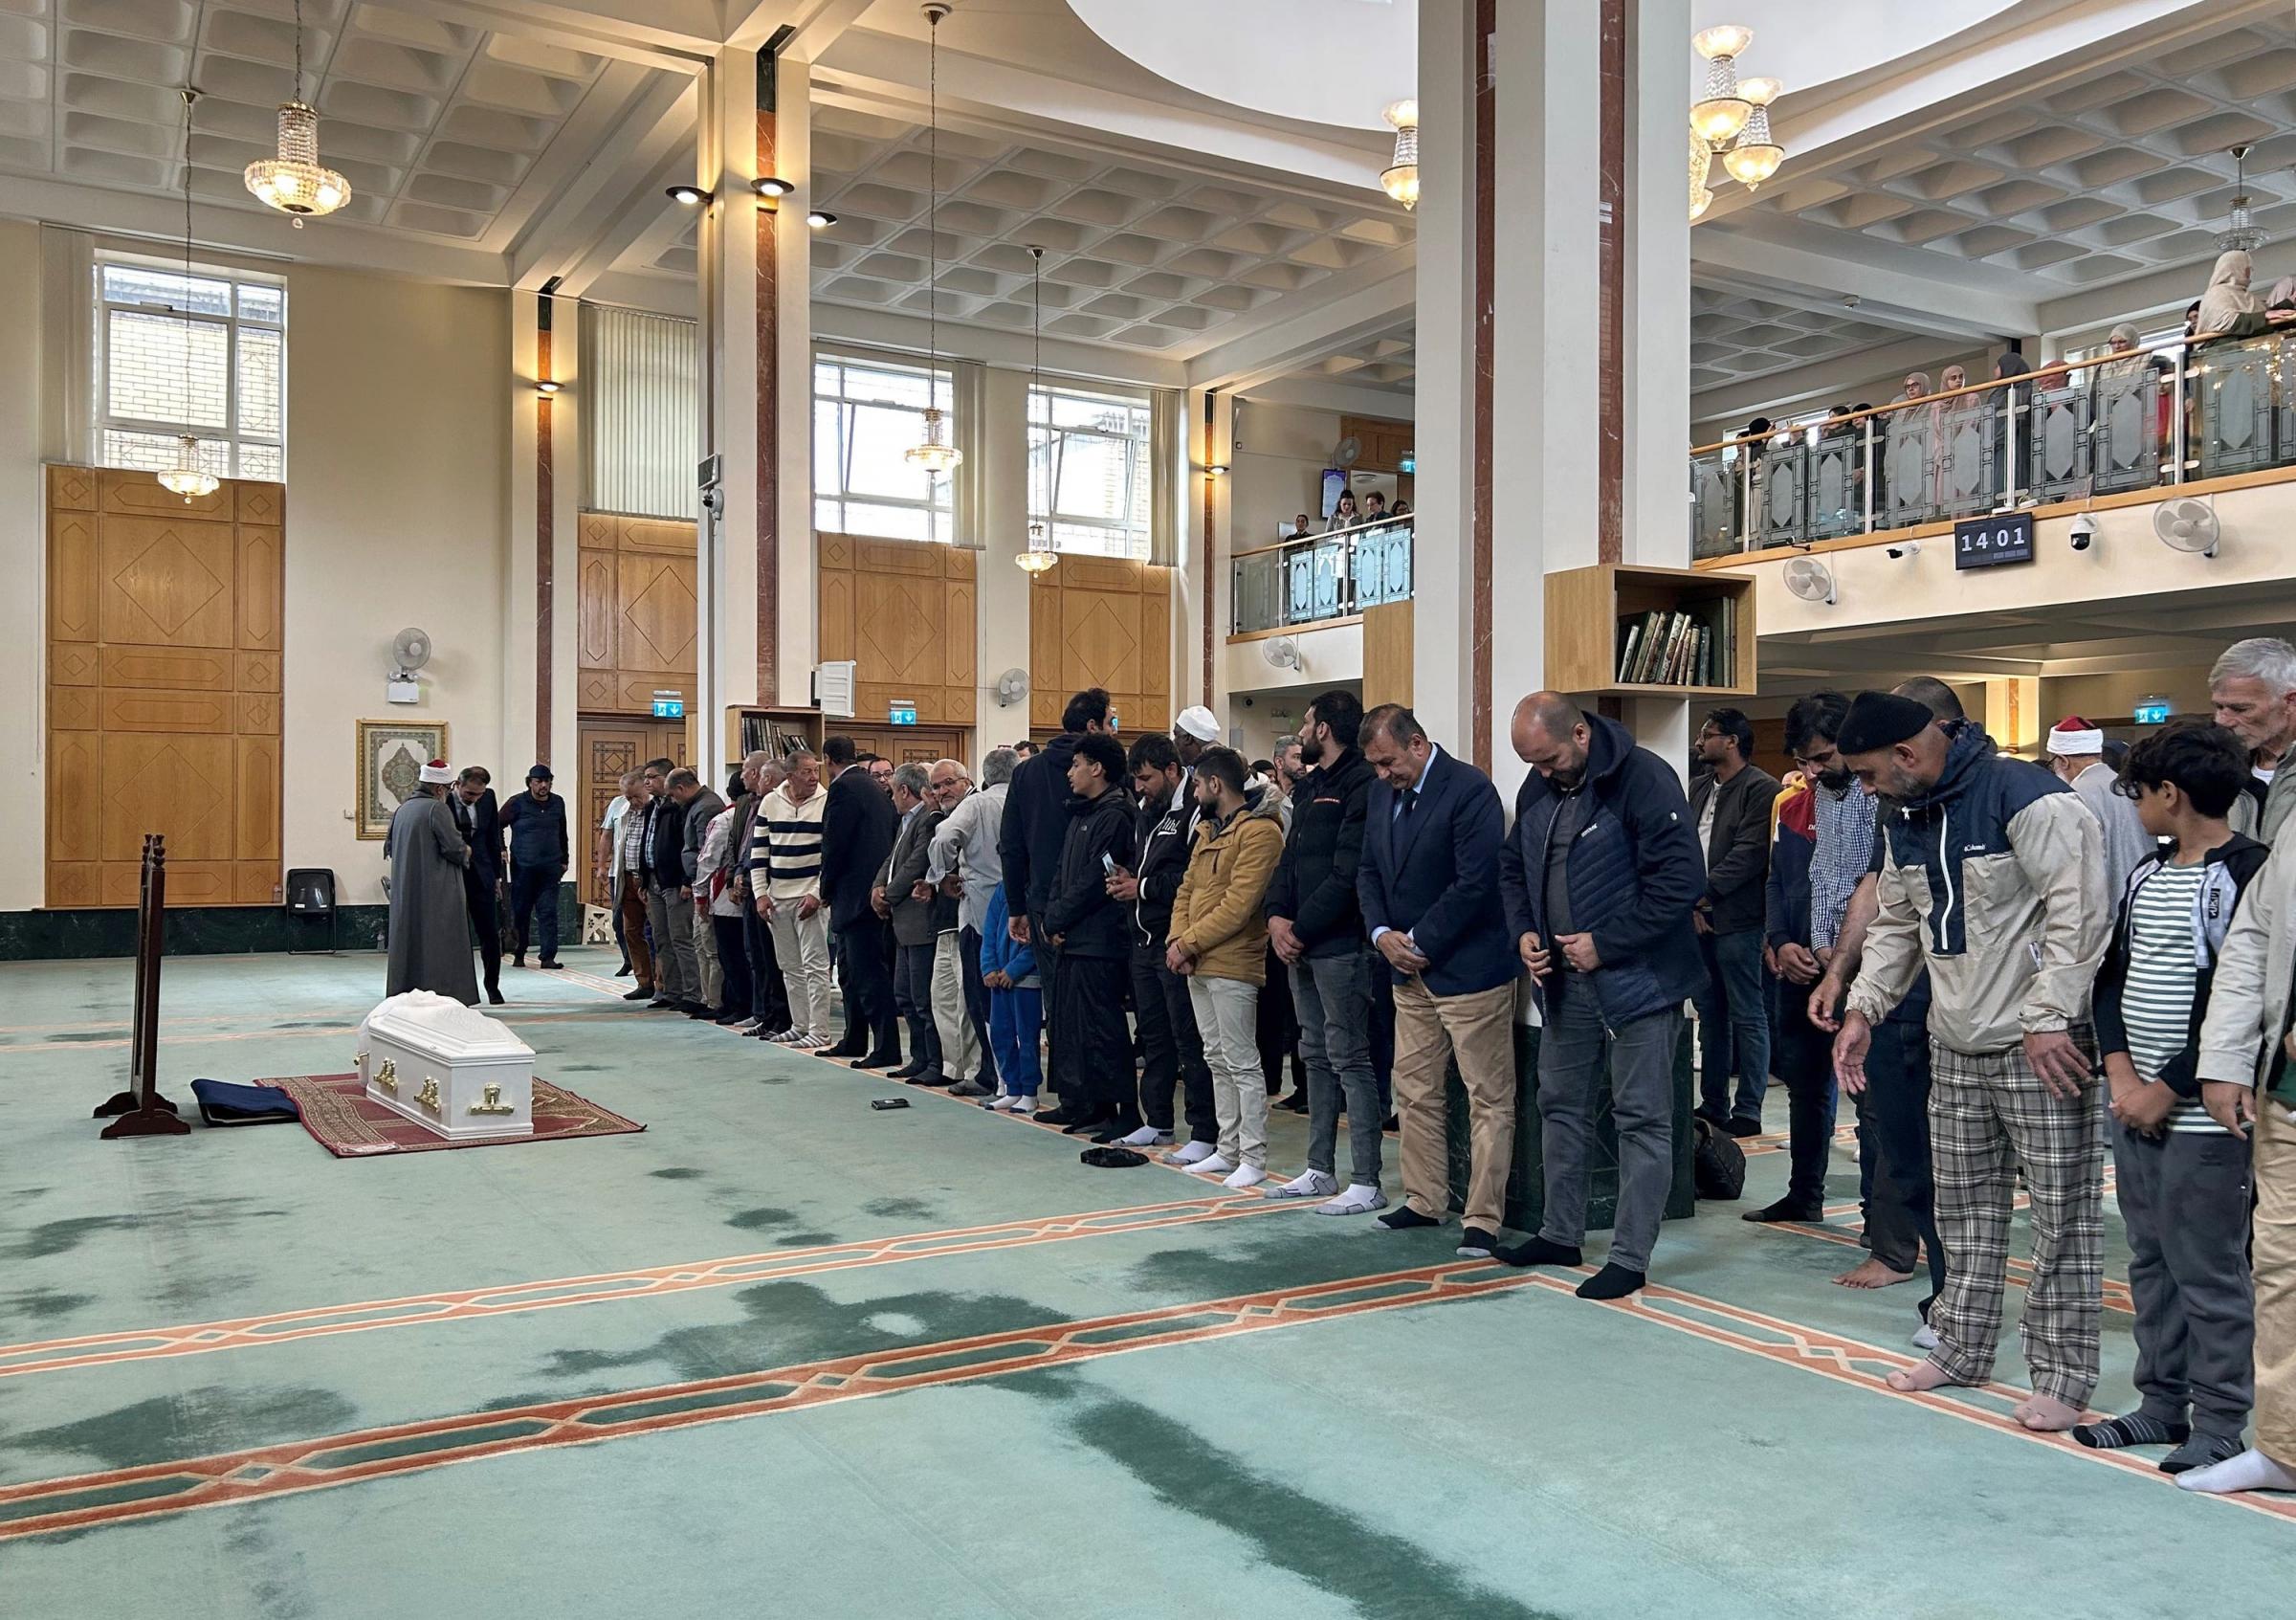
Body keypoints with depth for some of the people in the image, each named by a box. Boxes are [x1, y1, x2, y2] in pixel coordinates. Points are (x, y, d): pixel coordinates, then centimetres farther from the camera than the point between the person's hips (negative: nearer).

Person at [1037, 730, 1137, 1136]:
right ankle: (1081, 1103, 22)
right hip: (1072, 939, 10)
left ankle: (1125, 1110, -2)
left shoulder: (1114, 816, -13)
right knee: (1070, 1022, 14)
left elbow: (1092, 882, -17)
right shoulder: (1081, 814, 18)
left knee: (1102, 1027, -7)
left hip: (1100, 941, -10)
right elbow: (1062, 874, 18)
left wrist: (1055, 920, -9)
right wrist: (1052, 918, 3)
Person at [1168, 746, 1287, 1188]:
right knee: (1217, 1059, 14)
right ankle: (1229, 1150, 23)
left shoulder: (1259, 831, -13)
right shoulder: (1207, 829, 16)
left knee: (1241, 1063, -4)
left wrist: (1187, 943, -16)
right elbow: (1187, 890, 15)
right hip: (1198, 965, 9)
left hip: (1232, 966, -9)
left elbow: (1238, 906, -20)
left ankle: (1254, 1160, 2)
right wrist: (1177, 942, -2)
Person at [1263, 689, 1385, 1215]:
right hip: (1299, 945, 10)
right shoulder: (1309, 787, 17)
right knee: (1317, 1055, 15)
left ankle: (1366, 1183, 0)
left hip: (1340, 945, -10)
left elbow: (1347, 874, -19)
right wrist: (1277, 916, -1)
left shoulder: (1360, 785, -12)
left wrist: (1302, 928, -15)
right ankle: (1320, 1171, 24)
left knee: (1349, 1058, -6)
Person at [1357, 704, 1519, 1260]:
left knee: (1488, 1099, 0)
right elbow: (1368, 871, 13)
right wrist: (1382, 934, -4)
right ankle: (1425, 1200, 27)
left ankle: (1483, 1219, 7)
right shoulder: (1381, 794, 8)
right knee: (1414, 1090, 14)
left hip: (1468, 967, -8)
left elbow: (1475, 882, -21)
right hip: (1410, 971, 8)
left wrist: (1418, 942, -15)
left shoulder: (1470, 789, -16)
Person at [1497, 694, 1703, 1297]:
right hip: (1564, 979, 8)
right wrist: (1523, 931, 1)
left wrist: (1605, 944, -19)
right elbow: (1513, 866, 18)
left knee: (1642, 1118, 1)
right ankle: (1561, 1234, 30)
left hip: (1638, 979, -7)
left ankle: (1630, 1258, 9)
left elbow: (1682, 880, -21)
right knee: (1561, 1105, 16)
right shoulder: (1537, 788, 5)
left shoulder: (1644, 780, -18)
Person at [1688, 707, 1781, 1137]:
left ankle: (1747, 1112, 4)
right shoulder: (1699, 789, 18)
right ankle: (1712, 1105, 22)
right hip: (1699, 918, 8)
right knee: (1710, 1014, 14)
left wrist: (1705, 893, -15)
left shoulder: (1761, 789, -8)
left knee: (1747, 1017, -1)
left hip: (1737, 920, -8)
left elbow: (1749, 852, -16)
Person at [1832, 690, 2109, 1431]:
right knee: (1964, 1209, 15)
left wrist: (2047, 1019, -22)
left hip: (2041, 1046, -8)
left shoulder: (2024, 797, -17)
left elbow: (2079, 911, -21)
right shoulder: (1907, 821, 10)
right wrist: (1863, 1008, 8)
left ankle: (2061, 1375, 11)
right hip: (1954, 1048, 8)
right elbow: (1896, 926, 18)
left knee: (2062, 1214, 0)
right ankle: (1961, 1350, 28)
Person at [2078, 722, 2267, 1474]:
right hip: (2135, 1105, 8)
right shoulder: (2147, 874, 12)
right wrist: (2121, 1072, -1)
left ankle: (2219, 1422, 14)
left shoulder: (2247, 874, -12)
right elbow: (2112, 977, 13)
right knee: (2150, 1263, 15)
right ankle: (2163, 1403, 26)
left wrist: (2170, 1089, -15)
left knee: (2209, 1272, 1)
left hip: (2200, 1115, -8)